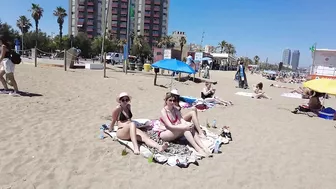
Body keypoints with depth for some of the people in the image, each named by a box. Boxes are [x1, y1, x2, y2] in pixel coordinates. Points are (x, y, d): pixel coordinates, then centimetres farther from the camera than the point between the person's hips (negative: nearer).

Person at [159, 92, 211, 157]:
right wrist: (185, 127, -36)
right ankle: (197, 149, -35)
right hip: (164, 134, -6)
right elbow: (170, 126, -26)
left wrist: (188, 124, -32)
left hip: (174, 133, 6)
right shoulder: (163, 111, -16)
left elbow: (182, 120, -9)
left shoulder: (175, 109, 4)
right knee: (184, 126, -30)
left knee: (189, 126, -21)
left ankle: (203, 147, -28)